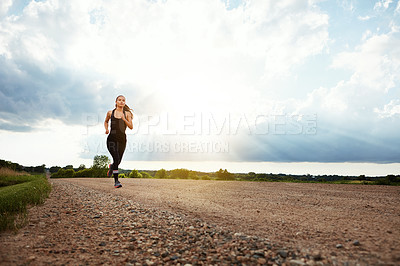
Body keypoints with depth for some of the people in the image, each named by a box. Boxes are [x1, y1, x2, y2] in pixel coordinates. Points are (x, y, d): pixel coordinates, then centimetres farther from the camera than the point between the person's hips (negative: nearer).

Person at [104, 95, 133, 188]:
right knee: (116, 158, -20)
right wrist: (106, 129, 5)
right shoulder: (110, 113, 6)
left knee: (118, 161, 9)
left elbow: (131, 127, -2)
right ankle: (116, 181, -13)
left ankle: (111, 167, 47)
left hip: (122, 140, 2)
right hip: (112, 139, -2)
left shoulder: (127, 114, 5)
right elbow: (106, 122, 25)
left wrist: (124, 119, -15)